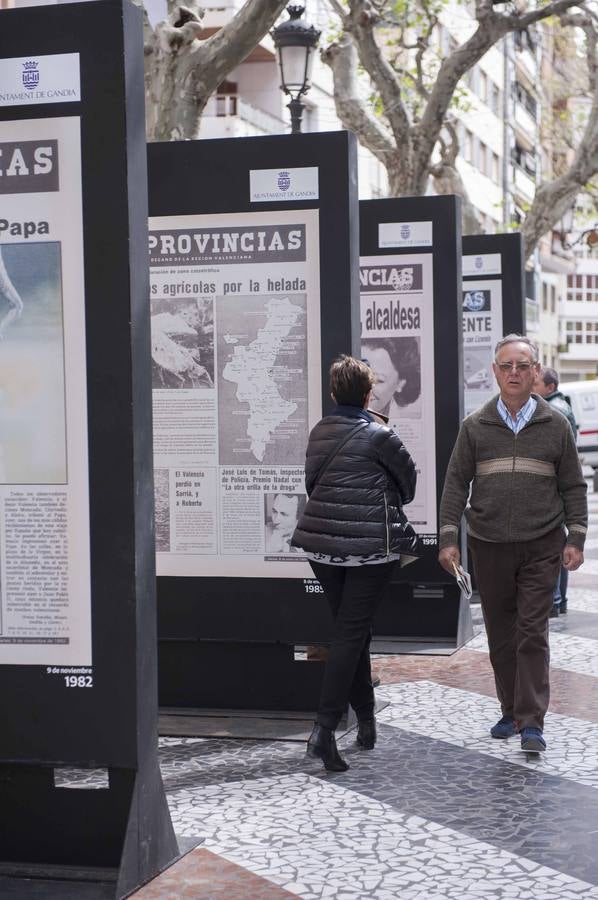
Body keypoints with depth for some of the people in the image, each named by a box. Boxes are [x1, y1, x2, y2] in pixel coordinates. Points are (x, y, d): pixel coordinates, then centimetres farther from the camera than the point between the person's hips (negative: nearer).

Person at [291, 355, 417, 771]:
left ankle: (365, 719, 23)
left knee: (350, 630, 17)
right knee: (352, 633, -4)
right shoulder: (379, 435, -8)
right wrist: (392, 505, 24)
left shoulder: (319, 432, 7)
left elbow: (312, 482, 13)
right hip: (370, 545, -6)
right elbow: (409, 478, 5)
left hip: (322, 542, 6)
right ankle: (324, 729, -12)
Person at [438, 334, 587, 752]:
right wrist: (449, 536, -2)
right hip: (489, 545, 2)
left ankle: (531, 721, -3)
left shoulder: (555, 425, 4)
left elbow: (573, 486, 7)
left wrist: (575, 537, -1)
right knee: (500, 635, 9)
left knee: (533, 633, -5)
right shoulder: (476, 426, 5)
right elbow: (456, 482, 5)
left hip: (541, 546, -2)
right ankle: (511, 711, 23)